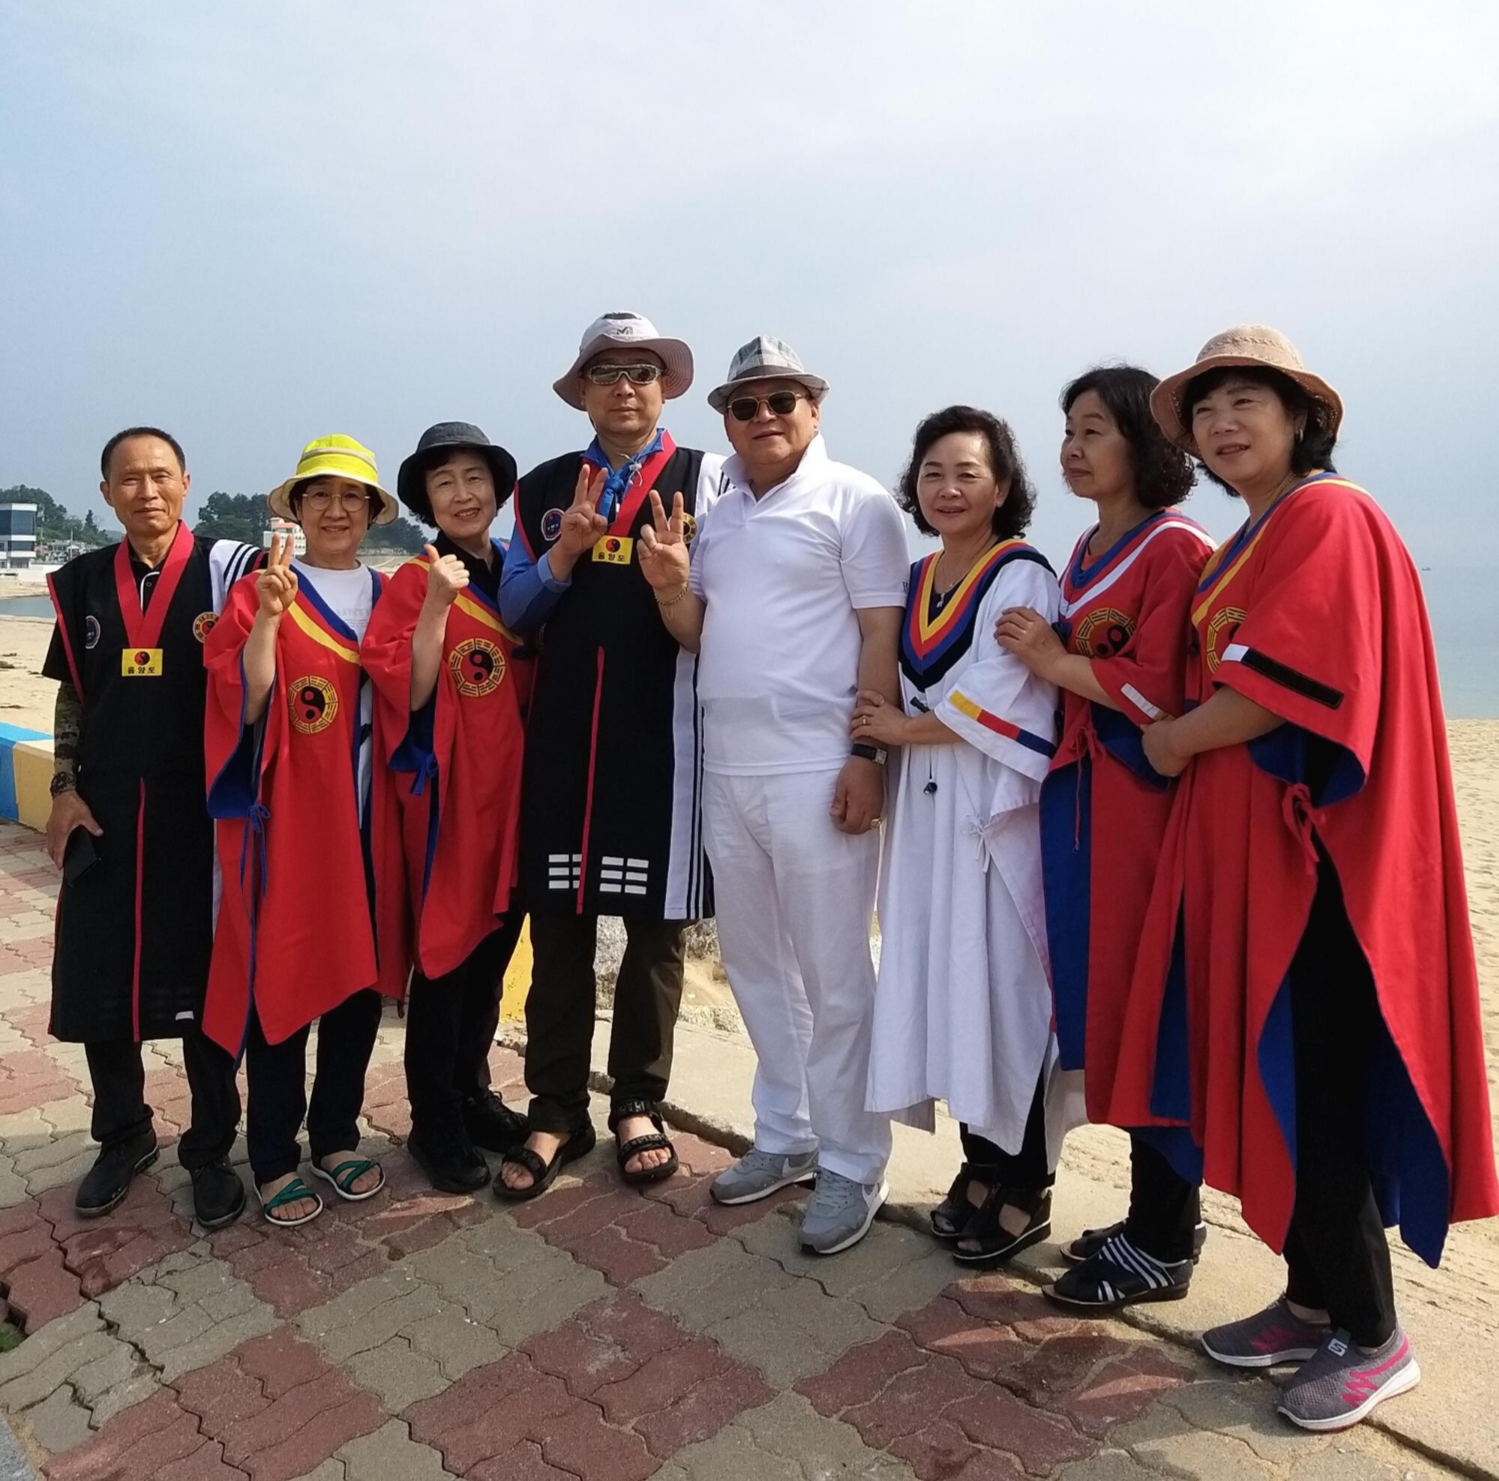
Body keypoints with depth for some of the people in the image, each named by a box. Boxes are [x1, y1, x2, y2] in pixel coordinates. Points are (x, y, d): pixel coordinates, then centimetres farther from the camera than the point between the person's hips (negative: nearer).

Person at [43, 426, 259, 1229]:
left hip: (203, 810, -4)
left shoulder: (227, 568, -4)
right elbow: (72, 694, 13)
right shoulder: (83, 581, 8)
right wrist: (65, 787, 5)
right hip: (105, 813, 4)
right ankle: (123, 1135, 32)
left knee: (206, 983, 5)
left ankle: (210, 1149, 23)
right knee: (98, 983, 10)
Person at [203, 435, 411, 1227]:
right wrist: (269, 616, -23)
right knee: (279, 980, 2)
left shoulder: (390, 597, 10)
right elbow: (243, 708, -11)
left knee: (364, 973, 10)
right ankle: (274, 1157, 19)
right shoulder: (257, 593, 0)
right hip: (286, 817, -3)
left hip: (368, 818, 4)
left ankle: (336, 1135, 28)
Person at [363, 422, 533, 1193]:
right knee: (444, 951, 3)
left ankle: (474, 1094, 31)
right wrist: (438, 603, -25)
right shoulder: (413, 581, -7)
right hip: (447, 790, -5)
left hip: (513, 784, 6)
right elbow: (406, 693, -17)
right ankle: (435, 1122, 18)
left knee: (495, 943, 14)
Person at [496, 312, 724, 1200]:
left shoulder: (705, 478, 4)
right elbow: (513, 615, 7)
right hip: (564, 735, 3)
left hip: (665, 734, -2)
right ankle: (557, 1112, 21)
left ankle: (639, 1104, 24)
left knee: (657, 928, 7)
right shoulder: (544, 488, 12)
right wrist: (566, 552, -9)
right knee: (558, 927, 6)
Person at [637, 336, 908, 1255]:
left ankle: (852, 1165, 17)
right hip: (727, 770, 7)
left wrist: (869, 754, -17)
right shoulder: (720, 516, 17)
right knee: (756, 966, 15)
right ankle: (786, 1136, 31)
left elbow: (881, 635, -10)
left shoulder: (853, 501, -4)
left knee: (834, 977, 1)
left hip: (817, 771, -7)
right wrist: (670, 587, -3)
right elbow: (699, 636, 16)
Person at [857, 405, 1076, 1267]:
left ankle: (1025, 1190, 14)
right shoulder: (915, 582, 14)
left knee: (1004, 985, -1)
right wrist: (882, 731, 0)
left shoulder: (1022, 578, -7)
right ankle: (982, 1163, 25)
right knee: (945, 982, 9)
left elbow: (991, 702, -15)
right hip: (927, 806, 7)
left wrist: (901, 729, -4)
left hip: (999, 806, -6)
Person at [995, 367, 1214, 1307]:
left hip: (1146, 801, -8)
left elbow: (1163, 690, -16)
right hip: (1081, 796, 8)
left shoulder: (1177, 550, -8)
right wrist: (1043, 658, 6)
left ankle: (1164, 1245, 14)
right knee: (1105, 1006, 11)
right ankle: (1160, 1218, 26)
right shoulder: (1086, 553, 19)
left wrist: (1057, 662, -9)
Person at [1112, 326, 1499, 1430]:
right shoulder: (1247, 545, 18)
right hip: (1246, 842, 9)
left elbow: (1283, 687, -20)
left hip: (1313, 844, -9)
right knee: (1266, 1077, 13)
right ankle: (1313, 1300, 28)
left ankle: (1371, 1336, 18)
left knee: (1312, 1086, -1)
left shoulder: (1330, 516, -11)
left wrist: (1171, 742, -6)